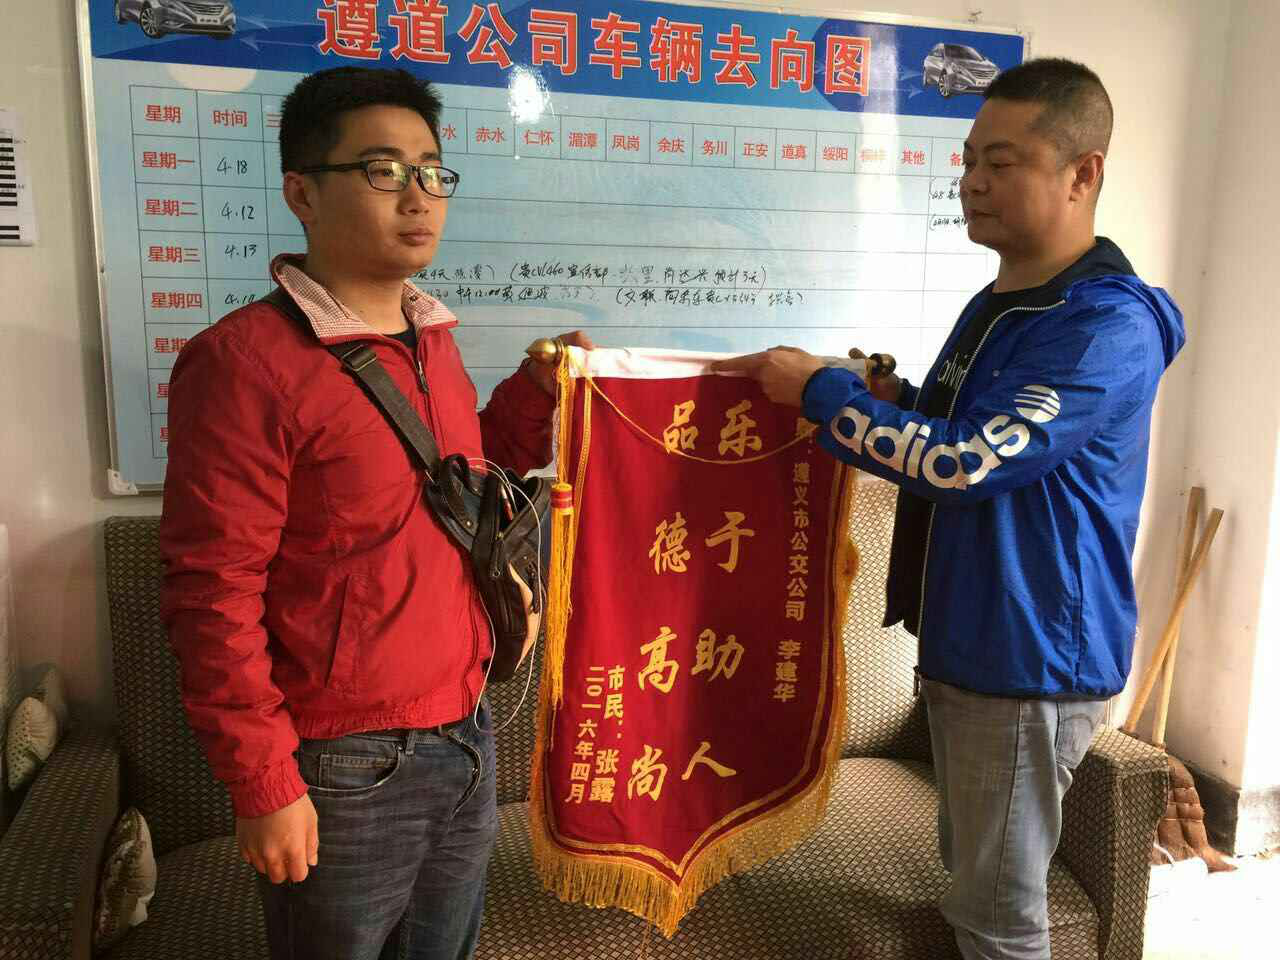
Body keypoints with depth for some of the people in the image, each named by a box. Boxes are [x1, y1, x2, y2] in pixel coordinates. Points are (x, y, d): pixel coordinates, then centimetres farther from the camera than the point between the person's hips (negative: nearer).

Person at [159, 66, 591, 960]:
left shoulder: (434, 343, 6)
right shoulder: (246, 360, -17)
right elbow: (213, 593, -17)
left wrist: (539, 387, 4)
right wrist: (264, 786, -14)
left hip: (466, 738, 7)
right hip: (345, 774, -7)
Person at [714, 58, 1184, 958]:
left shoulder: (1109, 328, -21)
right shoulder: (996, 304, 10)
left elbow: (962, 462, -27)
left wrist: (821, 389, -17)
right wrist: (886, 393, 1)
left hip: (1033, 656, -9)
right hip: (964, 641, 9)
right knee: (974, 867, 24)